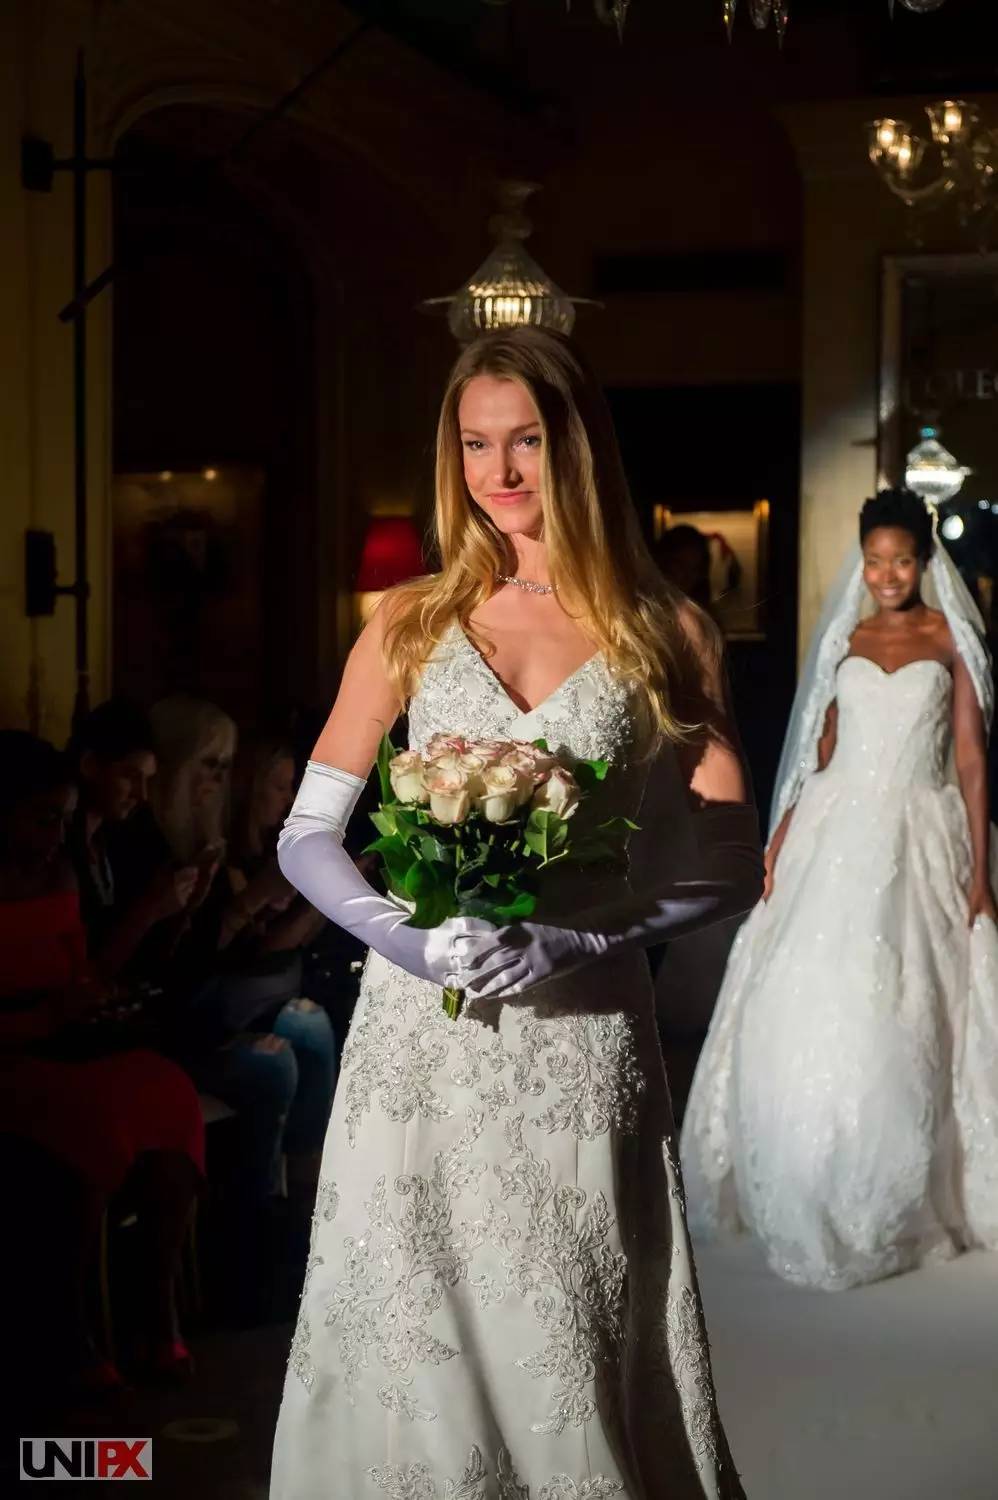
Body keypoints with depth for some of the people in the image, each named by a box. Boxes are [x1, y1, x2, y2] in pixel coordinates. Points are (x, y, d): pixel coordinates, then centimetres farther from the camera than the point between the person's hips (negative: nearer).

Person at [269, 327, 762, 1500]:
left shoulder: (664, 633, 5)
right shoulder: (411, 623, 7)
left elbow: (732, 863, 0)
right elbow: (305, 835, 7)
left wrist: (578, 941, -14)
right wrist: (400, 931, -12)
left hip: (581, 1037, -1)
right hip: (419, 1026, 1)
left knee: (569, 1339, 2)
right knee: (413, 1333, 5)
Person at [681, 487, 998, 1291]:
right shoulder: (847, 640, 12)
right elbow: (821, 753, 13)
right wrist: (783, 837, 3)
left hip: (918, 840, -3)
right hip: (836, 833, 3)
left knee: (898, 1029, -4)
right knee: (807, 1017, -2)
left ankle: (893, 1203, 13)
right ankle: (809, 1197, 13)